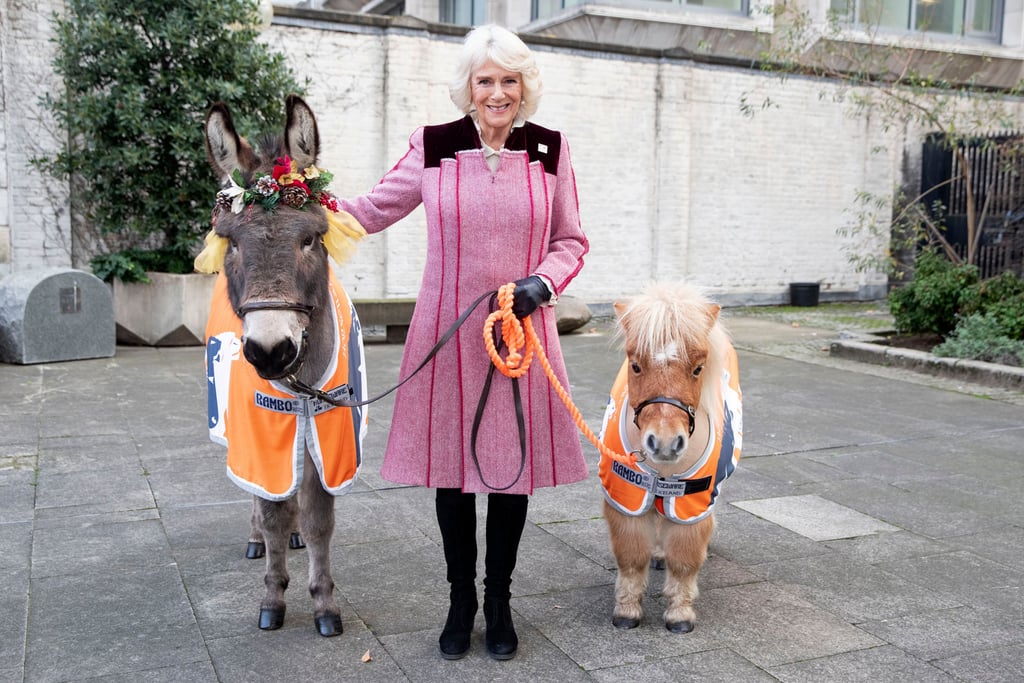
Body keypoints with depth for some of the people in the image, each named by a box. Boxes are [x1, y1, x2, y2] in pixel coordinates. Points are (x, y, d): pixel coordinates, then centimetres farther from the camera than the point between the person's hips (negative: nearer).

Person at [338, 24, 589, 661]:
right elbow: (373, 211, 6)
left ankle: (499, 601, 30)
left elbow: (571, 241, 8)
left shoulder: (550, 150, 2)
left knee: (512, 466, 9)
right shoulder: (432, 147, 0)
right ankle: (461, 602, 30)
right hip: (446, 333, 0)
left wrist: (541, 282, -11)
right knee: (451, 467, 9)